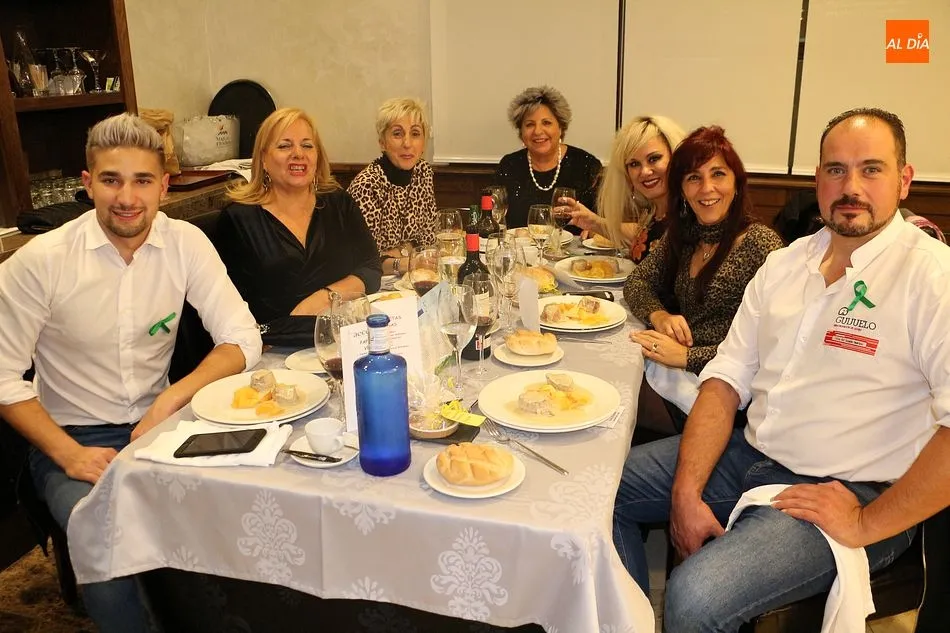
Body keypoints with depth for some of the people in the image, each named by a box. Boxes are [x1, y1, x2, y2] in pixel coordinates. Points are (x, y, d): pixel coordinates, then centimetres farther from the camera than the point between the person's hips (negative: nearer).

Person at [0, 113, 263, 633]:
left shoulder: (186, 243, -5)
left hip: (157, 421, 2)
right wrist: (69, 454, -17)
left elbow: (242, 339, -8)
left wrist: (170, 401, -20)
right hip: (74, 436, -2)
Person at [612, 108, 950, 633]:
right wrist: (686, 492, -8)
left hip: (843, 491, -6)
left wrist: (867, 525, -18)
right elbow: (726, 382, 2)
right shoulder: (784, 263, 7)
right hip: (749, 455, 7)